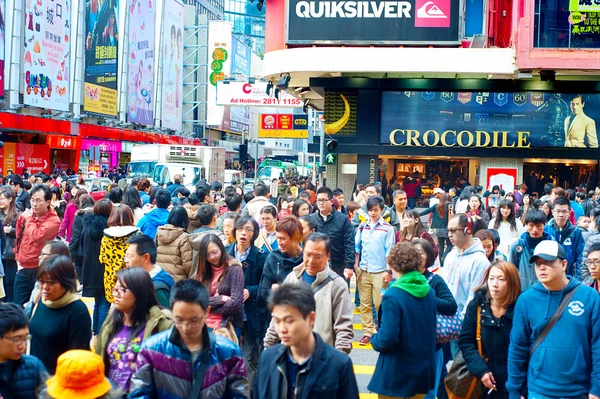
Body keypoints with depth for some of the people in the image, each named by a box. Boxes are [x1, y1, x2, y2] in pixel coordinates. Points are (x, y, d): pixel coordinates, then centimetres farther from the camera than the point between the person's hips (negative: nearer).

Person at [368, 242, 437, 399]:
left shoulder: (393, 296, -20)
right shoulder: (429, 291, 1)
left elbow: (387, 339, -24)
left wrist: (374, 340, -3)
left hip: (397, 375, -6)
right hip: (424, 371, 6)